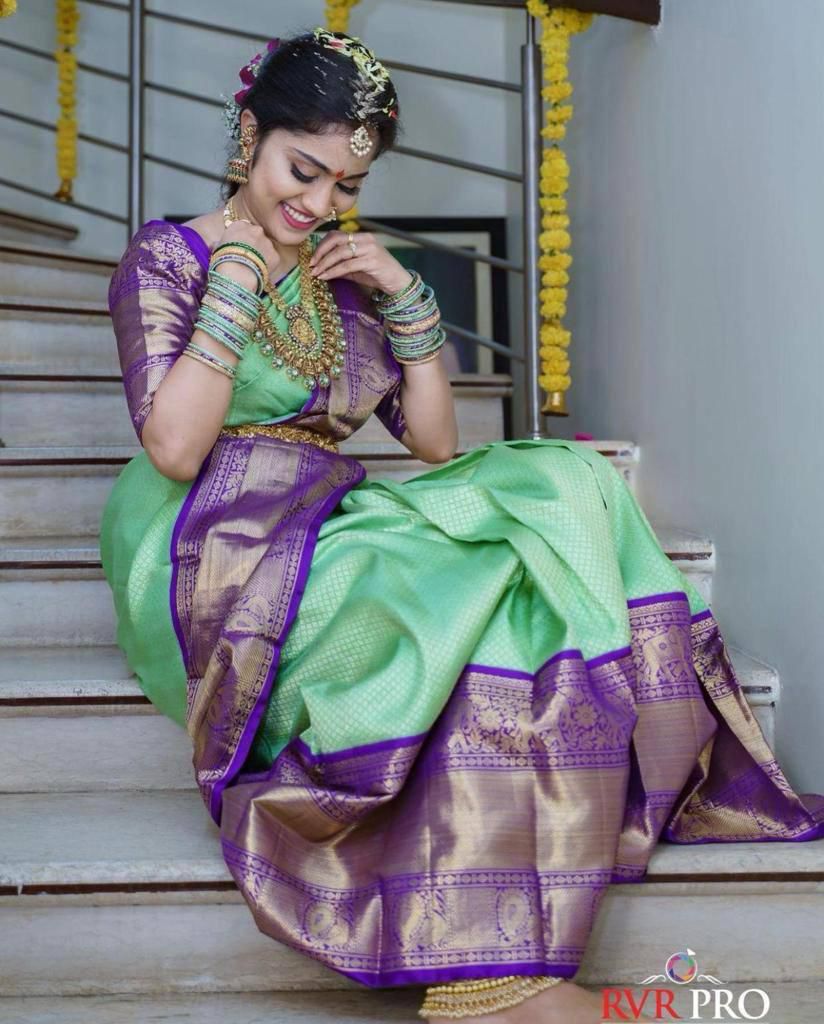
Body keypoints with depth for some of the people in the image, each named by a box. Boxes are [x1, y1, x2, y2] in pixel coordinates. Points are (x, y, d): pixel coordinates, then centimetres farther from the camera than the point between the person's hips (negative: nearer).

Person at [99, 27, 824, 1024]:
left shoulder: (344, 275, 20)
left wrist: (407, 299, 5)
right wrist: (234, 287, -8)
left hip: (334, 528, 6)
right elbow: (174, 449, -11)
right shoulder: (166, 257, 4)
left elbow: (436, 442, 15)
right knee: (476, 581, -32)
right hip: (222, 556, -6)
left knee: (567, 486, -19)